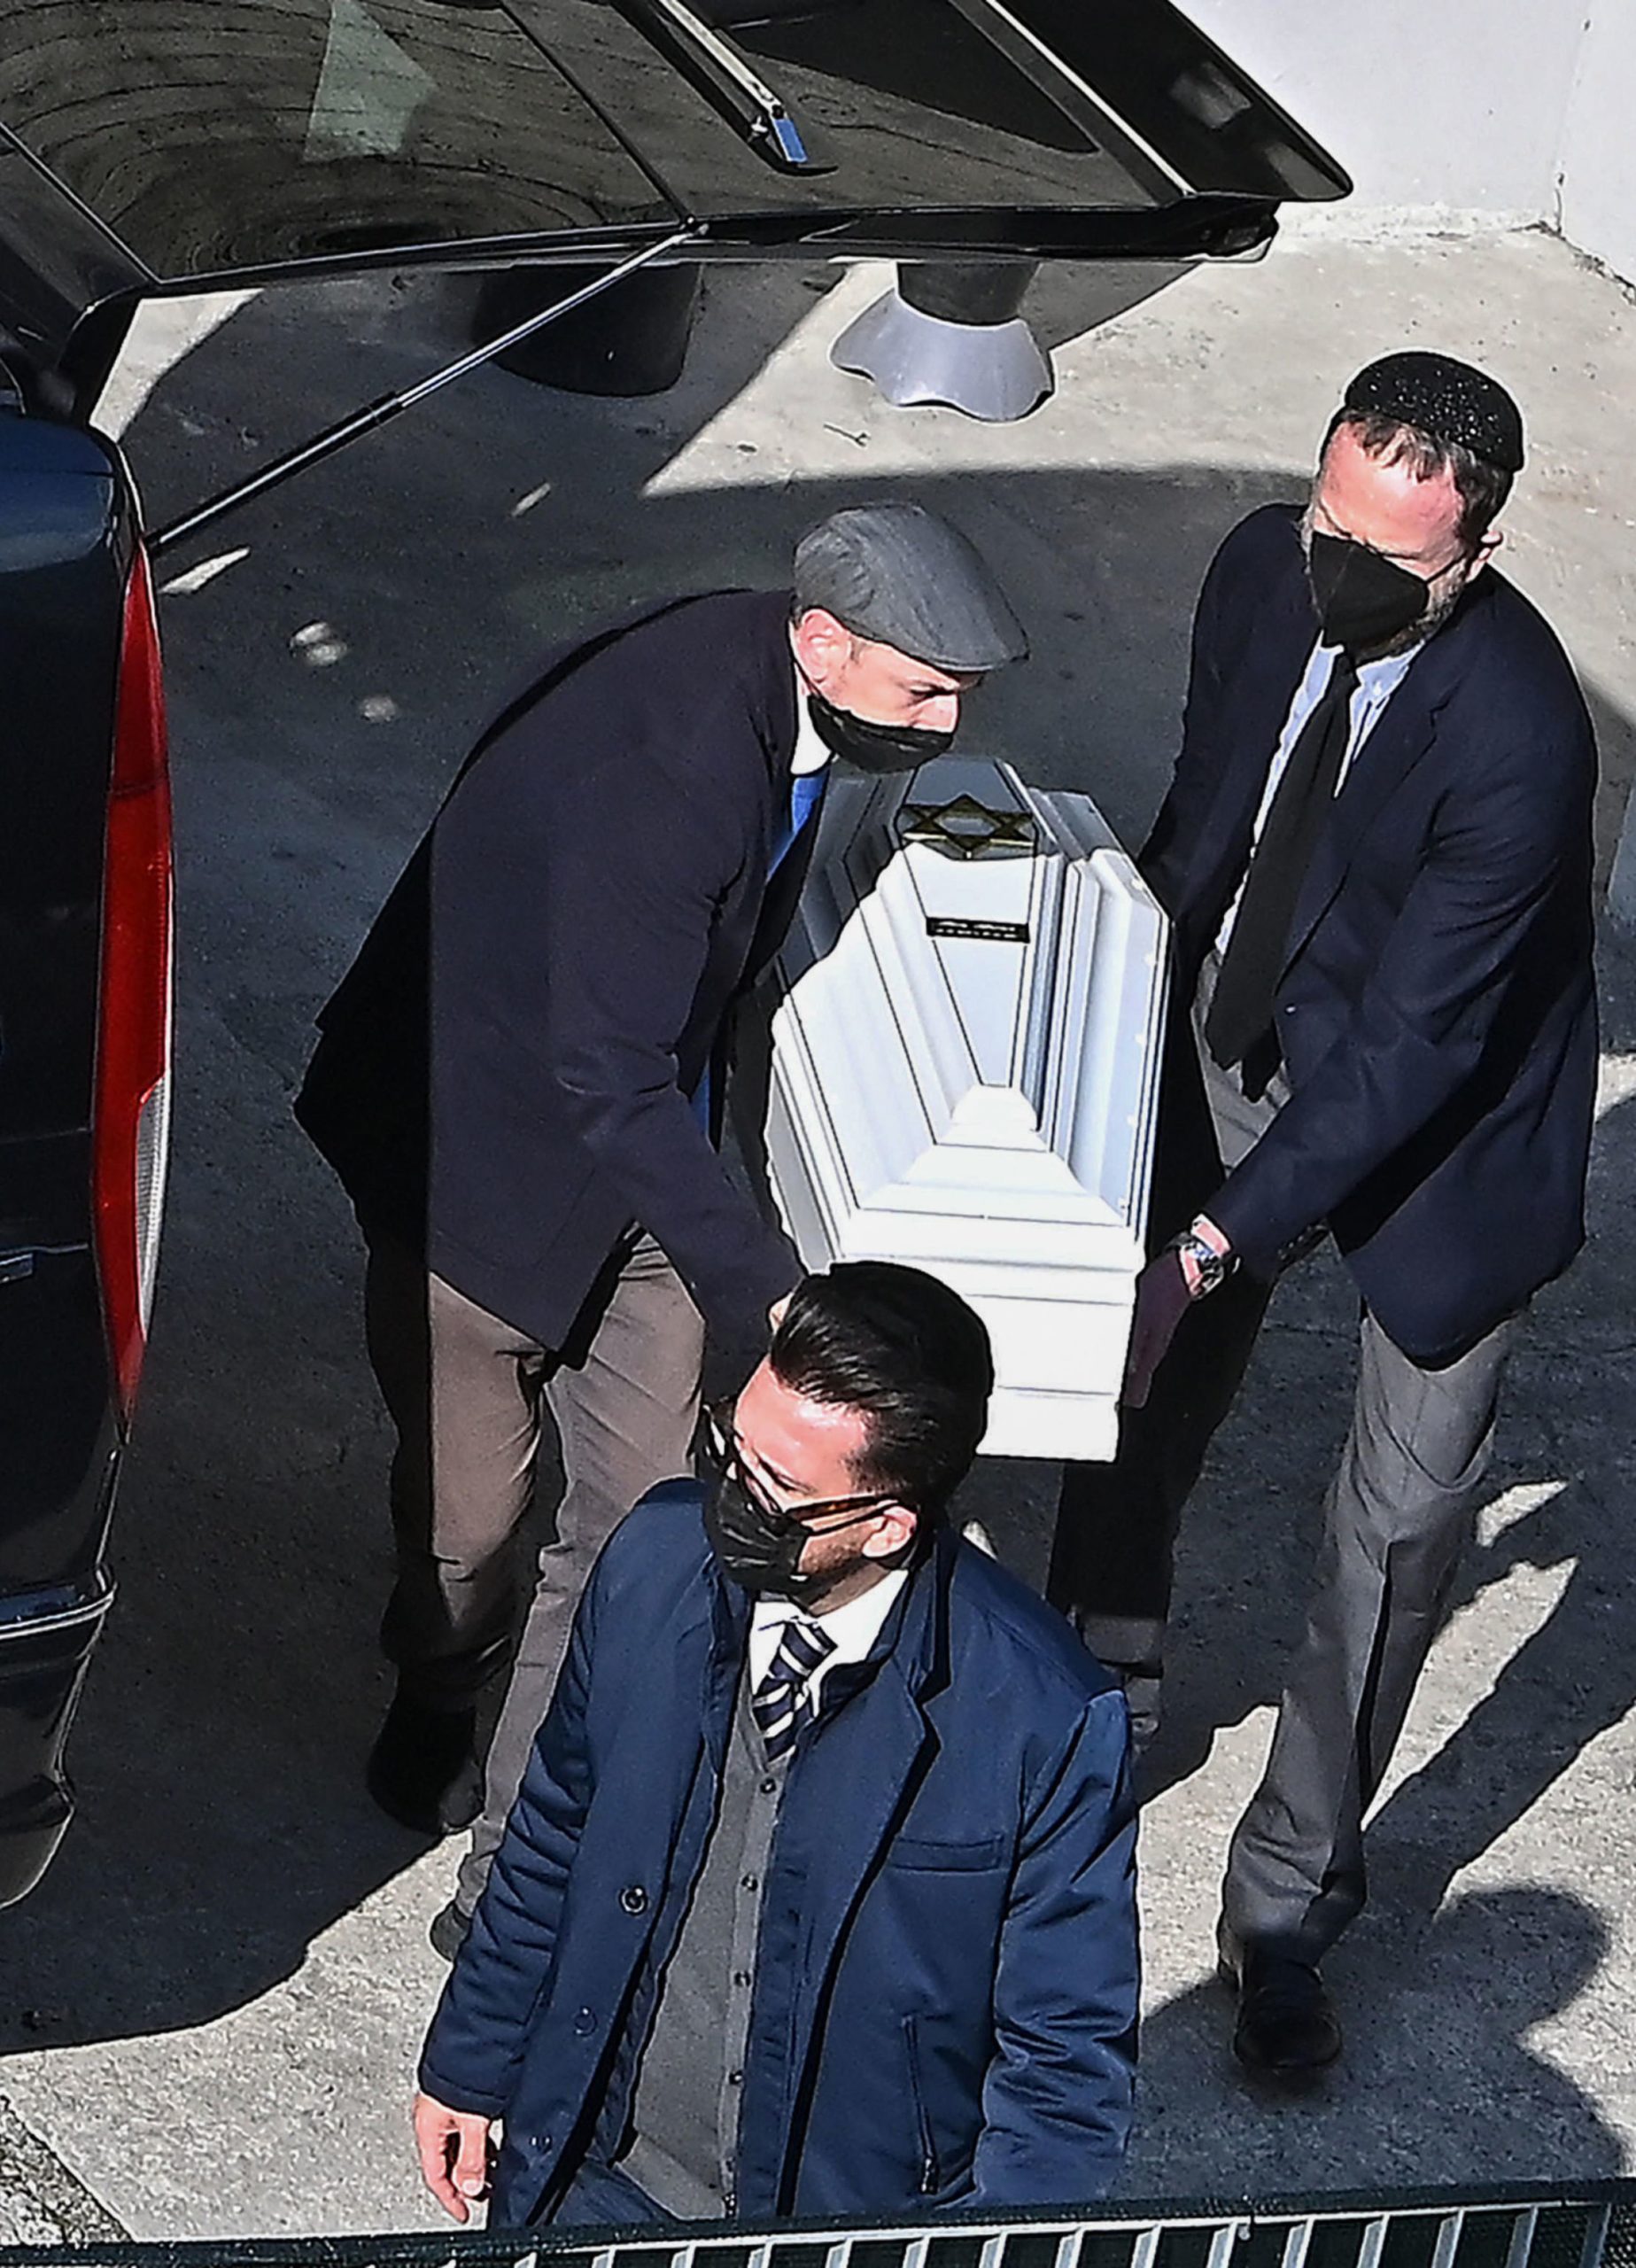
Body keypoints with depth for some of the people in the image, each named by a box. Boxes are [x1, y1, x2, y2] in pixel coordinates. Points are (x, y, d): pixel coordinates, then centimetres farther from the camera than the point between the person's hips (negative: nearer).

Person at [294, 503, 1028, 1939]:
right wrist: (768, 1293, -37)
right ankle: (439, 1704, 45)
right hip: (492, 1157, -7)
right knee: (469, 1515, 13)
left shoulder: (778, 679, -10)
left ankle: (523, 1845, 17)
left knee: (644, 1520, 4)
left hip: (639, 1142, 7)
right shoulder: (660, 778, -37)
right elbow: (609, 1082, -35)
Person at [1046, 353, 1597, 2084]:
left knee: (1402, 1516, 0)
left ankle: (1287, 1902, 15)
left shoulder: (1517, 737, -35)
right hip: (1239, 1034, 5)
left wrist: (1215, 1243, -35)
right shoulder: (1267, 568, -16)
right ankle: (1099, 1687, 44)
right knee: (1144, 1382, 16)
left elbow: (1409, 1047, -33)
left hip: (1438, 1109, -5)